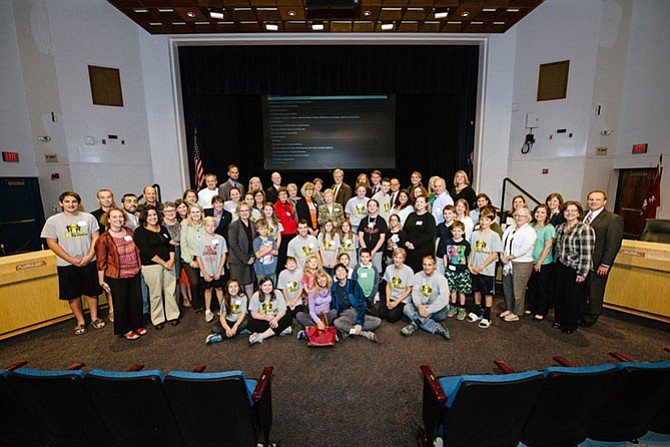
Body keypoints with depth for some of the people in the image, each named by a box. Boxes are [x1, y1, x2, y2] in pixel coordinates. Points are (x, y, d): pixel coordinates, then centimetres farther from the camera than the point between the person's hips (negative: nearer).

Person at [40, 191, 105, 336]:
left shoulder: (88, 218, 2)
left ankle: (94, 318, 25)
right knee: (73, 295, 9)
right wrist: (72, 260, -11)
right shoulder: (53, 221, 0)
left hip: (89, 262, 0)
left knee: (92, 291, 9)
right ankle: (80, 322, 25)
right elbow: (51, 243, -3)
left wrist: (89, 256, -11)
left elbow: (95, 238, 1)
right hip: (66, 264, 0)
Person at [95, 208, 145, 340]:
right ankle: (125, 330, 25)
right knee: (121, 303, 8)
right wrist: (101, 281, -6)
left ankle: (136, 325, 31)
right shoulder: (104, 239, -10)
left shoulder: (129, 232, 4)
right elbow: (101, 262, -8)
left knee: (136, 300, 13)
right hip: (116, 277, -4)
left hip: (134, 274, 5)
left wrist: (140, 267, 16)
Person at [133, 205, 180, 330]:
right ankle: (157, 319, 18)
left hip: (168, 264, 5)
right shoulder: (140, 232, -5)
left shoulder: (163, 229, 13)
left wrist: (171, 260, -5)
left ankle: (173, 315, 21)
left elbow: (171, 245, 11)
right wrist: (163, 263, -13)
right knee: (156, 293, 3)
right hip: (151, 266, -5)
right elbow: (146, 251, -13)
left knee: (170, 290, 7)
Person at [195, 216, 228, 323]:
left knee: (219, 288, 12)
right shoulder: (200, 241, -5)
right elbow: (198, 258, -3)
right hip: (206, 272, 1)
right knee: (208, 290, 12)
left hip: (218, 271, 0)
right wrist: (205, 273, -6)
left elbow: (223, 255, -3)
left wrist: (219, 271, -7)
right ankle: (208, 311, 24)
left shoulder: (220, 239, -7)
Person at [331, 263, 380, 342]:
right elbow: (334, 306, 10)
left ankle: (347, 330, -21)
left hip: (357, 313, 1)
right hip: (345, 316, -1)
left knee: (378, 321, -21)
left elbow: (361, 303, -9)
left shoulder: (354, 284, -3)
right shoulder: (334, 288, 1)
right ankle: (366, 333, -23)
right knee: (336, 323, -34)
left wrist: (359, 322, -19)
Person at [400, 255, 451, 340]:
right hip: (420, 306, 3)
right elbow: (415, 293, -9)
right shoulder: (418, 276, -1)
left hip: (435, 308, -3)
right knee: (406, 308, -25)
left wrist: (428, 310, -32)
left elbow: (444, 299, -25)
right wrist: (419, 305, -30)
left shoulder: (441, 279, -12)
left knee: (442, 315, -35)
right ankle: (437, 328, -31)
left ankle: (415, 324, -29)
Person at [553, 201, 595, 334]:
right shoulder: (560, 227, 9)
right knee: (559, 295, 13)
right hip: (561, 267, 6)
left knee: (572, 297, 4)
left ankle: (571, 325, 21)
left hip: (575, 269, -6)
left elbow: (587, 252, -16)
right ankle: (559, 320, 29)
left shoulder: (585, 229, -13)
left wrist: (582, 273, -18)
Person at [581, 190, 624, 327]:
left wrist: (605, 264, -15)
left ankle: (590, 319, 26)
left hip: (597, 265, -5)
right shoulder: (582, 216, 8)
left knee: (594, 293, 10)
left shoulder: (613, 219, -8)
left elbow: (613, 244, -12)